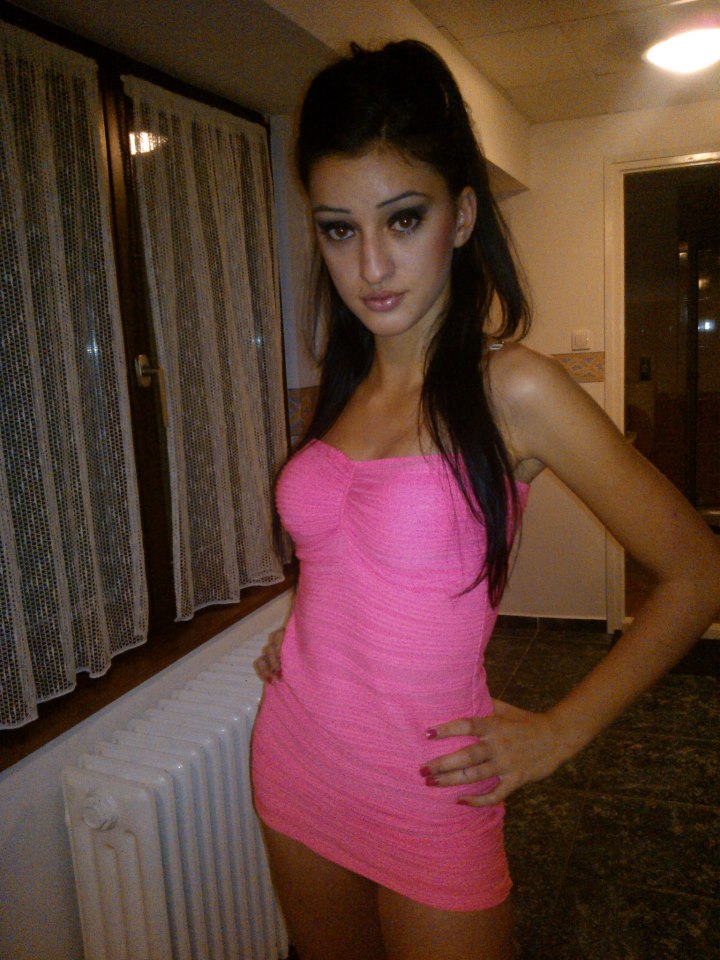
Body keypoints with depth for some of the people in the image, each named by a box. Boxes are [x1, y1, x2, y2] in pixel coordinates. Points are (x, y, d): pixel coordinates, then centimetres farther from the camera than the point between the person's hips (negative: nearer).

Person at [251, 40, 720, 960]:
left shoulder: (514, 388, -18)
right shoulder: (346, 385, 0)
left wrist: (560, 731, -11)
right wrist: (300, 630, 3)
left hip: (427, 793, -5)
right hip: (295, 757, 6)